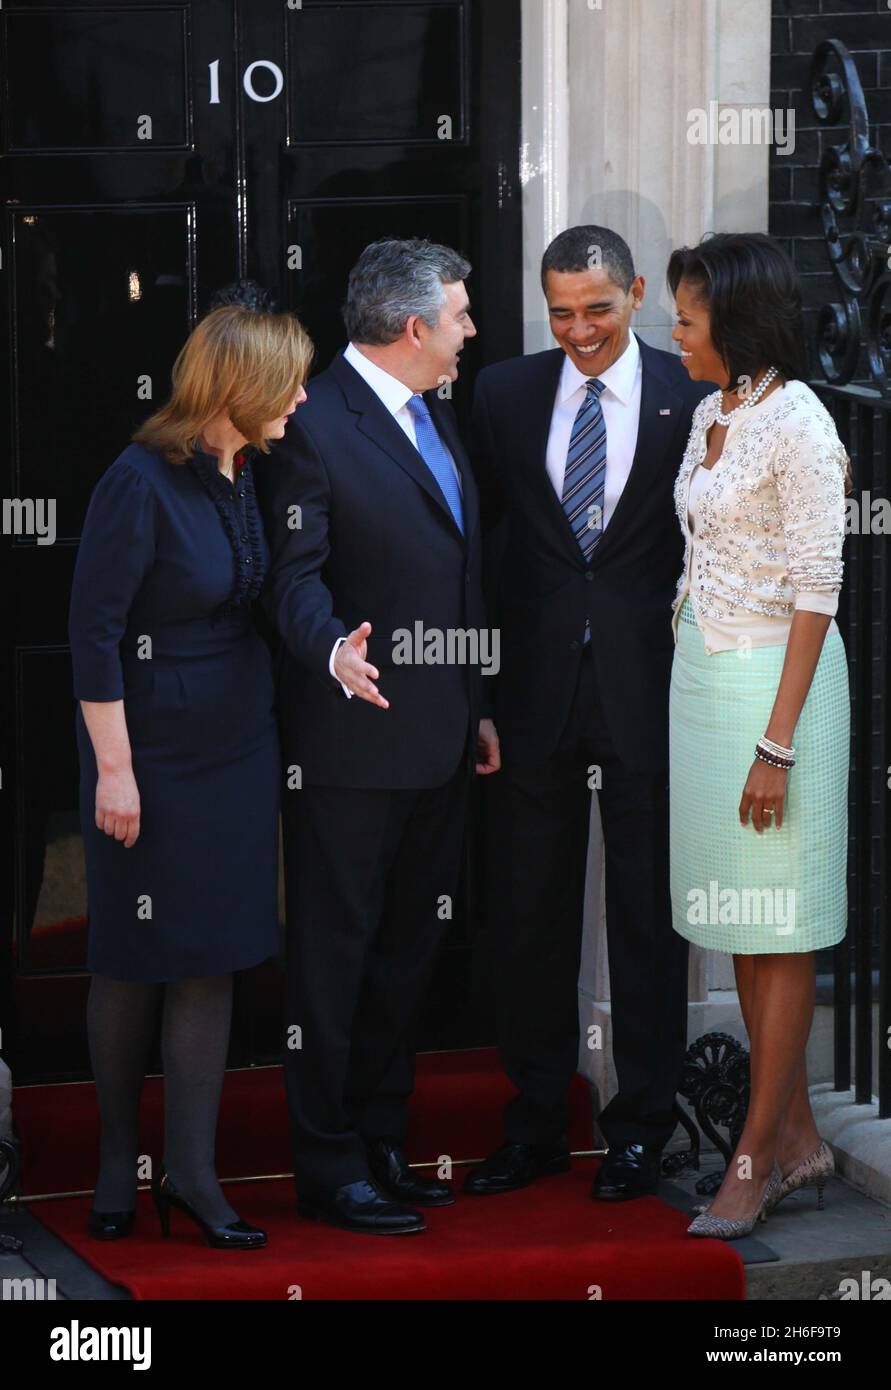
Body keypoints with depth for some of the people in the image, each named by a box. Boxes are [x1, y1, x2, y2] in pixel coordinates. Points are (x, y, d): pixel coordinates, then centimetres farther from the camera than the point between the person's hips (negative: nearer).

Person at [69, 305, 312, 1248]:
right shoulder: (142, 481, -18)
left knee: (212, 957, 6)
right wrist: (114, 768, -17)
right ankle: (117, 1163, 19)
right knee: (135, 961, 5)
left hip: (236, 747, 7)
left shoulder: (240, 476, 4)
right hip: (152, 750, -7)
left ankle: (191, 1171, 11)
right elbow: (92, 630, -17)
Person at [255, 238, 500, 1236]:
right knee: (335, 954, 0)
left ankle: (381, 1143, 25)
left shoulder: (435, 414, 15)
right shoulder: (315, 425, -13)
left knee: (409, 949, 15)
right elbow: (294, 577, -18)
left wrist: (476, 704, 20)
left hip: (438, 739, 9)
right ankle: (330, 1167, 6)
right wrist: (335, 651, -37)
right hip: (351, 742, -9)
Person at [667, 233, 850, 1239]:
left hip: (773, 675, -9)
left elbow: (816, 589, -17)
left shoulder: (798, 424, -15)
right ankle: (797, 1138, 18)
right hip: (700, 669, 9)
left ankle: (756, 1157, 4)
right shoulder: (712, 416, 10)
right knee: (739, 925, 10)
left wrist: (777, 742, -19)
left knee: (777, 929, -1)